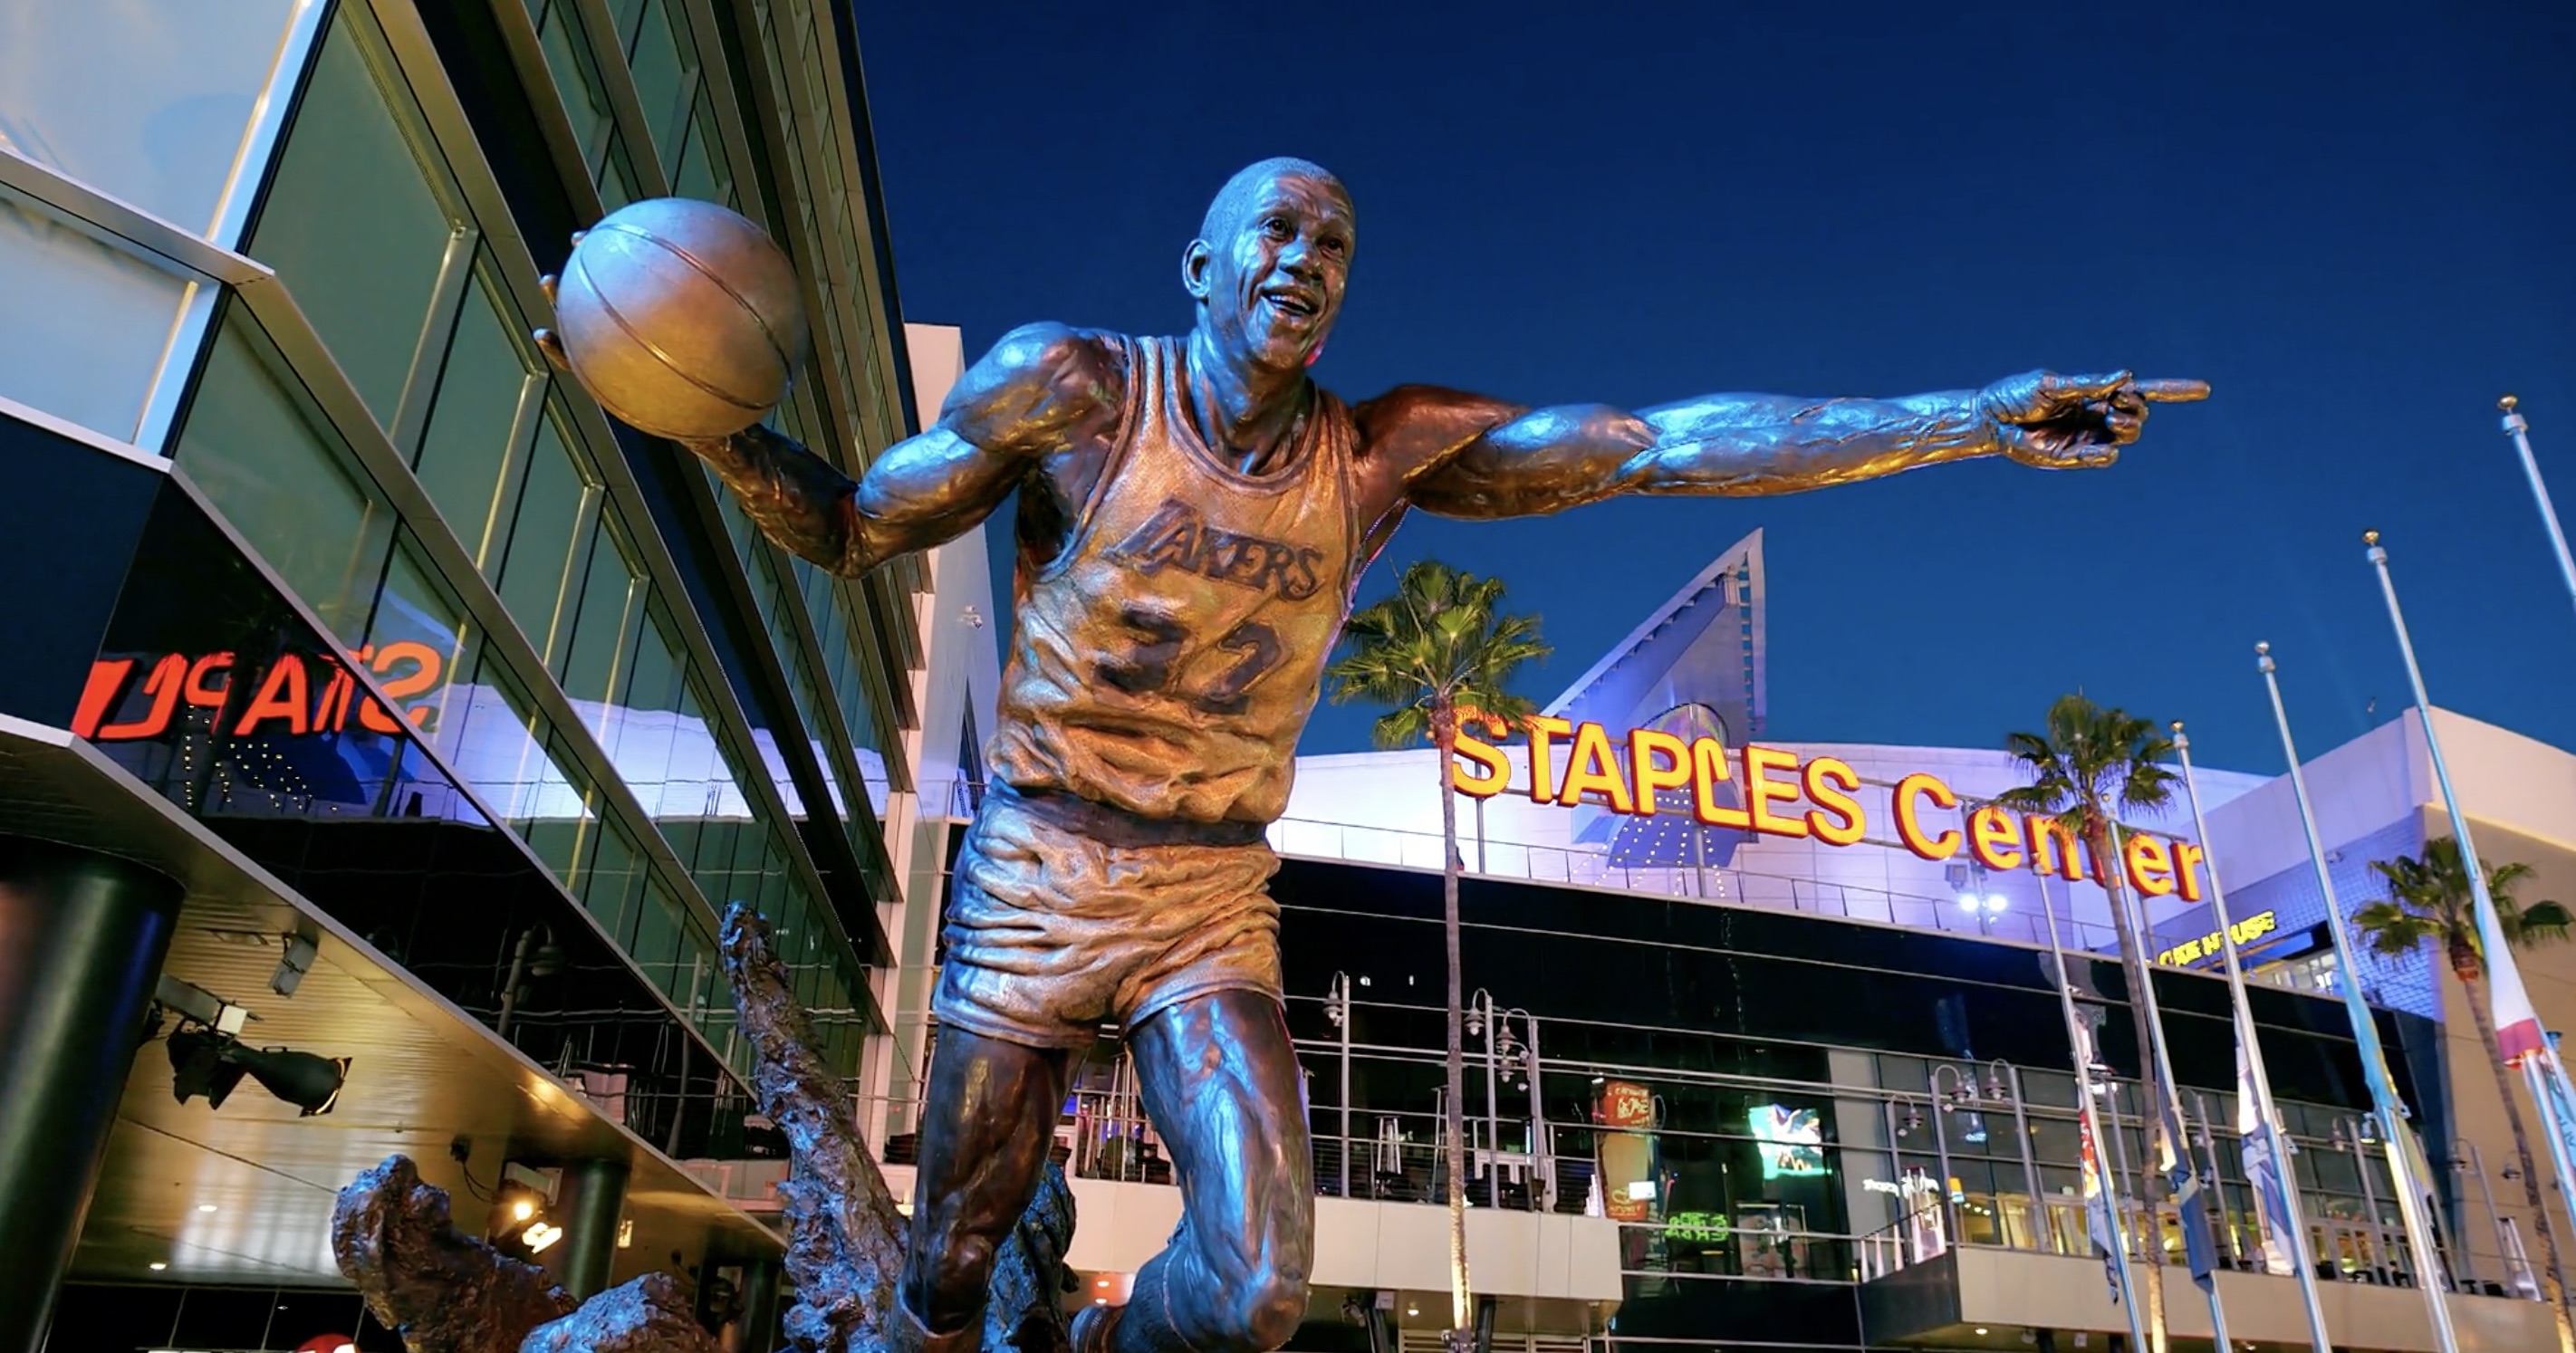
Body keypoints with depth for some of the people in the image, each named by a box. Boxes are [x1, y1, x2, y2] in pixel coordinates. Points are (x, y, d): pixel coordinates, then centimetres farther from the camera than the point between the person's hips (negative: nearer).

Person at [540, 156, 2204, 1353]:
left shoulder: (1387, 450, -3)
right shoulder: (1067, 384, -9)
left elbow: (1664, 444, -9)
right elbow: (850, 529, 0)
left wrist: (1969, 417, -13)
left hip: (1213, 902, 2)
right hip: (1036, 877, -1)